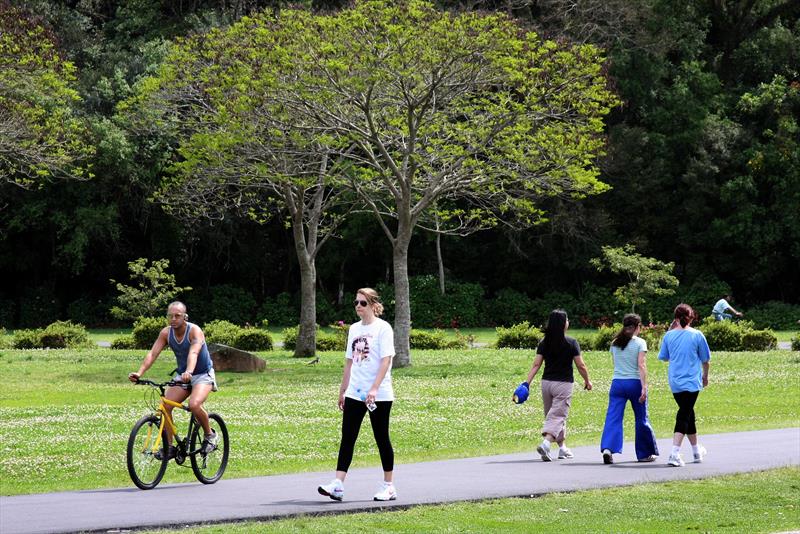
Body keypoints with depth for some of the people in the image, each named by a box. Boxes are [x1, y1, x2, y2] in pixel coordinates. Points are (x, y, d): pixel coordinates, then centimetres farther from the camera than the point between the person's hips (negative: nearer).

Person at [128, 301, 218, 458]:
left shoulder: (194, 331, -23)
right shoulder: (166, 333, -8)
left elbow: (194, 353, -41)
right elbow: (153, 353, -18)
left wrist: (189, 372, -60)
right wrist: (139, 373, -35)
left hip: (203, 375, -5)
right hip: (181, 375, 5)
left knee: (194, 404, -31)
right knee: (165, 406, -14)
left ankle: (210, 435, -5)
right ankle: (169, 447, -3)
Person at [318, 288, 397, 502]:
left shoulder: (382, 328, -7)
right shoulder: (354, 329, 13)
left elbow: (386, 360, -14)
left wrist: (374, 389, -23)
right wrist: (342, 391, 18)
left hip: (379, 395, -6)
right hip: (354, 394, 6)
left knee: (382, 438, 3)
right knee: (347, 438, -3)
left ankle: (388, 486, 13)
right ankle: (338, 485, -8)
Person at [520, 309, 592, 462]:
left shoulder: (544, 343, 2)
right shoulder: (571, 343, -8)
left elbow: (536, 364, -4)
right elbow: (580, 366, -5)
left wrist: (527, 383, -4)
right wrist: (587, 381, 9)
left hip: (546, 382, 5)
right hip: (563, 383, -5)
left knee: (554, 416, 18)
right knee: (558, 416, -7)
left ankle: (562, 448, 27)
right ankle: (546, 443, -29)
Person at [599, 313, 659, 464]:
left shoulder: (615, 343, 10)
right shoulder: (640, 343, -4)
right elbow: (641, 365, -13)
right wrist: (644, 387, -16)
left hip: (617, 383, 3)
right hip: (634, 383, -3)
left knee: (613, 417, -4)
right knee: (641, 419, 11)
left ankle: (607, 448, -26)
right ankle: (645, 453, 22)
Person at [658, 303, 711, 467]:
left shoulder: (669, 335, 0)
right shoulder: (697, 335, -6)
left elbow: (663, 357, 11)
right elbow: (705, 359, 3)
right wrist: (705, 376, 19)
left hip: (674, 382, 4)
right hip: (691, 382, -4)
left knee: (687, 413, 19)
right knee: (684, 416, -6)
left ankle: (697, 451, 34)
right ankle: (674, 454, -20)